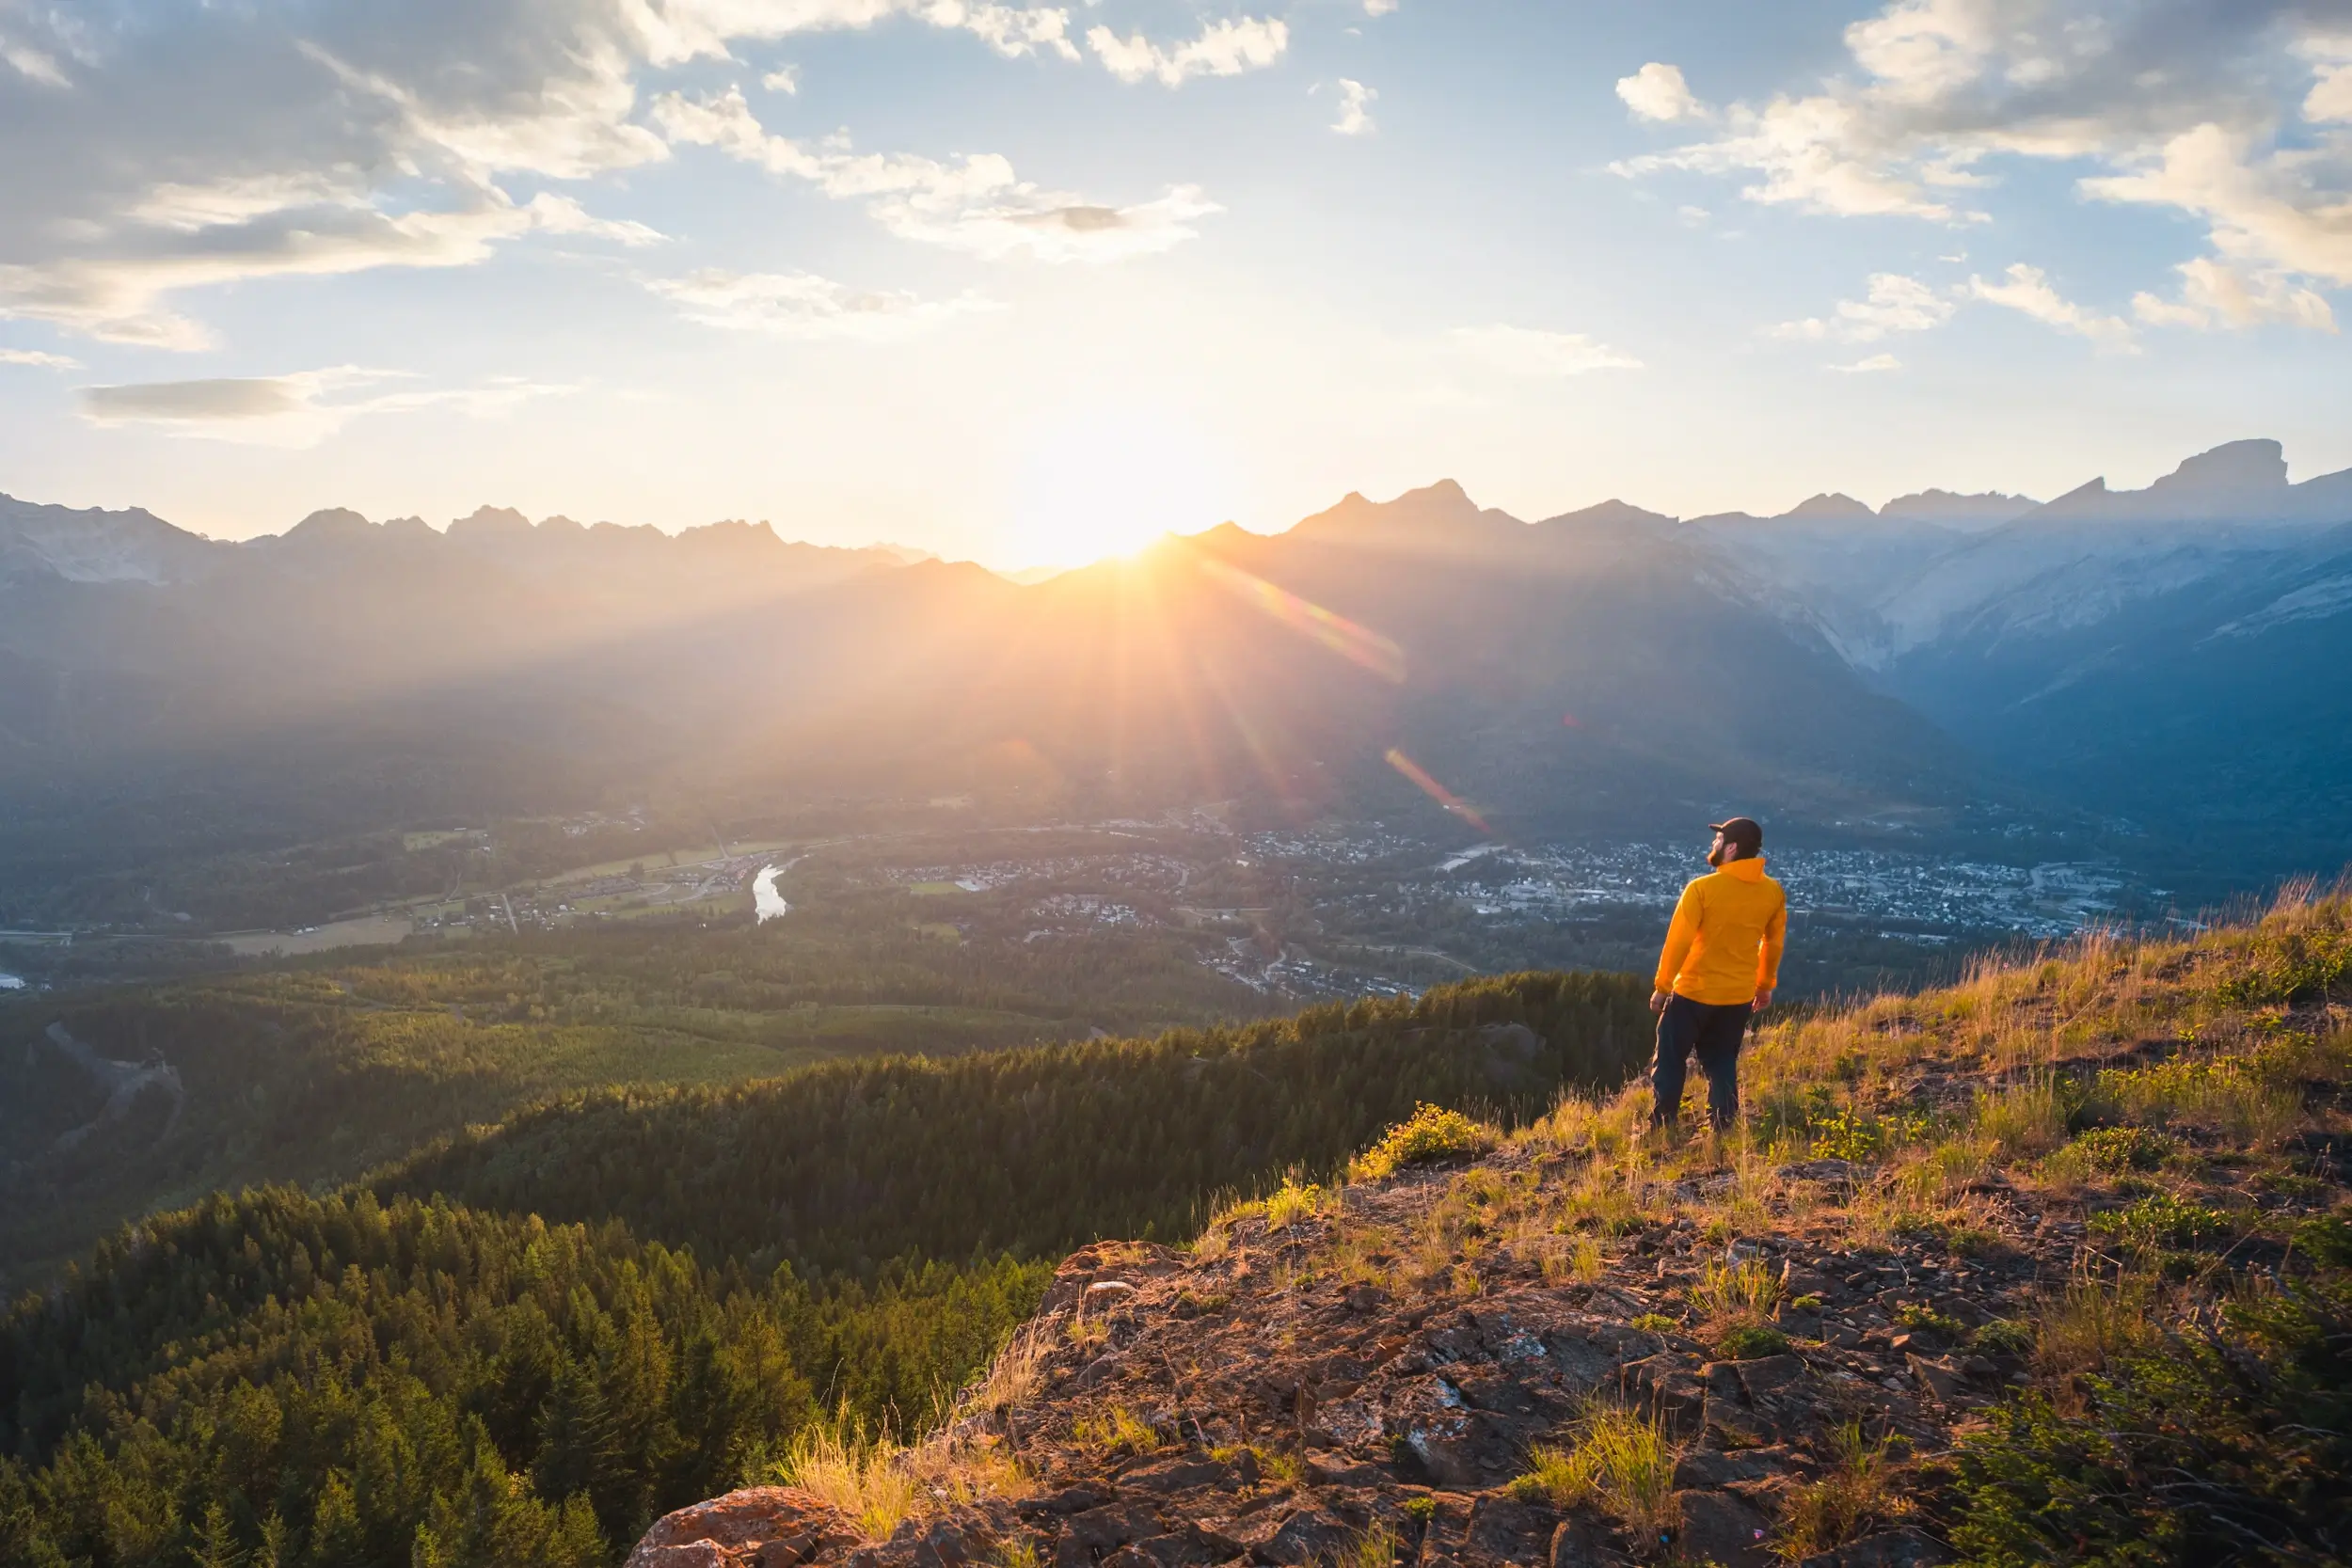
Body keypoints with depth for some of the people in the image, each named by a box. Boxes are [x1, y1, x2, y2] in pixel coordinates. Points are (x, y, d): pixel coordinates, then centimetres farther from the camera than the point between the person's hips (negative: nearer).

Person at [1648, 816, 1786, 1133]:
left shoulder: (1702, 888, -19)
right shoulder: (1773, 892, -3)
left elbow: (1678, 942, -16)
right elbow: (1774, 943, 9)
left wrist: (1662, 987, -5)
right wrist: (1765, 986, 23)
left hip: (1693, 993, -5)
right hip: (1739, 996, 5)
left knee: (1670, 1060, 9)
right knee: (1723, 1064, 17)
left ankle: (1662, 1128, 12)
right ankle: (1723, 1130, 16)